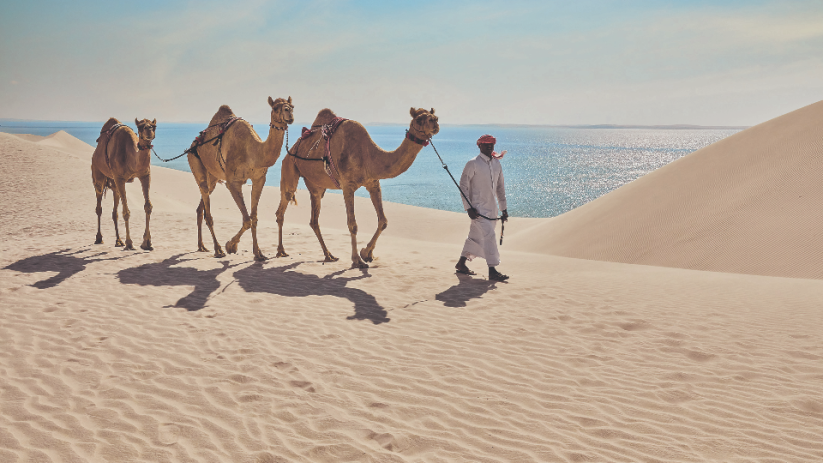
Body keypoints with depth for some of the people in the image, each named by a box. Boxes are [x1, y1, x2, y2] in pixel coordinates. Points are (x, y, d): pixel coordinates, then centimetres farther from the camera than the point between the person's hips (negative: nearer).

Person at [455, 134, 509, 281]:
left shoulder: (497, 164, 12)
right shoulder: (473, 164, -9)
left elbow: (500, 187, 19)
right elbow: (463, 186, -8)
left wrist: (504, 208, 16)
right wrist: (468, 208, -15)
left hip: (491, 208, 7)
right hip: (478, 208, -7)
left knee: (475, 236, 14)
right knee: (489, 235, -14)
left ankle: (461, 264, 27)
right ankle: (492, 271, -12)